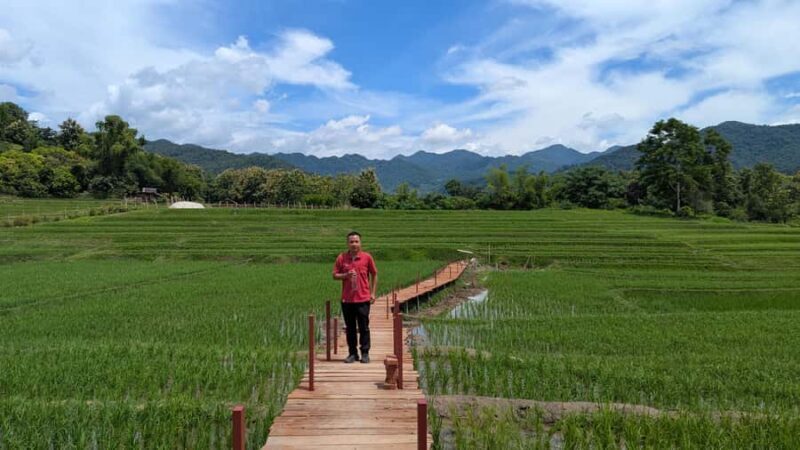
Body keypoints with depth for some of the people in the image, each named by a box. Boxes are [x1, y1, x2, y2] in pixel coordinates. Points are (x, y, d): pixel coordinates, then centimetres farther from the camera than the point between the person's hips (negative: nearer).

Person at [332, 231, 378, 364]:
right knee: (350, 328, 9)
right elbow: (335, 275, 6)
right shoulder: (341, 258, 2)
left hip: (363, 299, -2)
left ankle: (365, 353, 14)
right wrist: (346, 275, -14)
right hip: (347, 299, 2)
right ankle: (352, 353, 20)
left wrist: (373, 293, 2)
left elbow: (374, 275, 7)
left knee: (364, 328, 4)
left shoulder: (367, 257, -1)